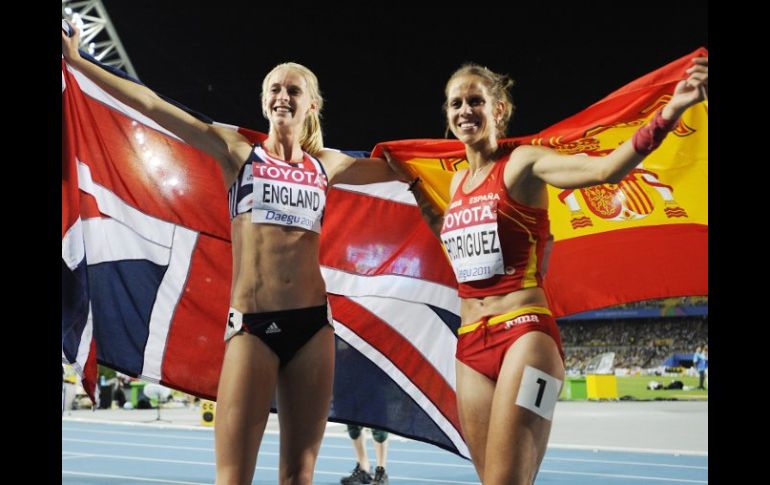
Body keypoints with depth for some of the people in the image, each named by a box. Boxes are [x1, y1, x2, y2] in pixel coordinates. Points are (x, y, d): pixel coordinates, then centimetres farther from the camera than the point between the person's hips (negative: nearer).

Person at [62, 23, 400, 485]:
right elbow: (150, 103, 6)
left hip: (313, 323, 3)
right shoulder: (239, 150, 6)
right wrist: (77, 61, 7)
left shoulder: (326, 165, 13)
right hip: (253, 324, -2)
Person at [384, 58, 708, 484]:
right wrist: (411, 183, 35)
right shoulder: (458, 183, 16)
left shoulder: (522, 164, -5)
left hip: (523, 334, -7)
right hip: (471, 343, 7)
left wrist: (669, 111, -36)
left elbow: (605, 169, -22)